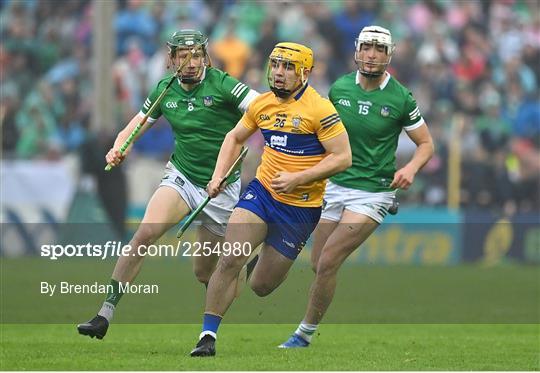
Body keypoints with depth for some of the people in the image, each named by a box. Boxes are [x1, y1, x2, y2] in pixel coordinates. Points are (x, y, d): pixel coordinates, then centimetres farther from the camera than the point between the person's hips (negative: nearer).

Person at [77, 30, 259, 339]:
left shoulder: (221, 84, -13)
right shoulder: (165, 90, 1)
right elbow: (136, 126, 11)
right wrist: (118, 150, -10)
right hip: (181, 177, 3)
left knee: (204, 273, 5)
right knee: (145, 234, -23)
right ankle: (105, 314, -22)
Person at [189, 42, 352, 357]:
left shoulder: (320, 110, -15)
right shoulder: (262, 104, 3)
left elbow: (342, 157, -16)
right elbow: (235, 138, 20)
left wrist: (298, 179, -23)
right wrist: (218, 175, 6)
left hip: (301, 207, -4)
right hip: (261, 191, 4)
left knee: (261, 286, 4)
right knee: (231, 259, -19)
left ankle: (278, 264, 43)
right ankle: (208, 336, -11)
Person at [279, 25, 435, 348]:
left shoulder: (401, 98, -8)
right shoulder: (340, 88, 2)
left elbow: (426, 144, 1)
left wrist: (411, 169, -18)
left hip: (373, 192, -5)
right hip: (336, 186, 5)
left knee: (328, 263, -11)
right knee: (318, 265, 4)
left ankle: (305, 334, 0)